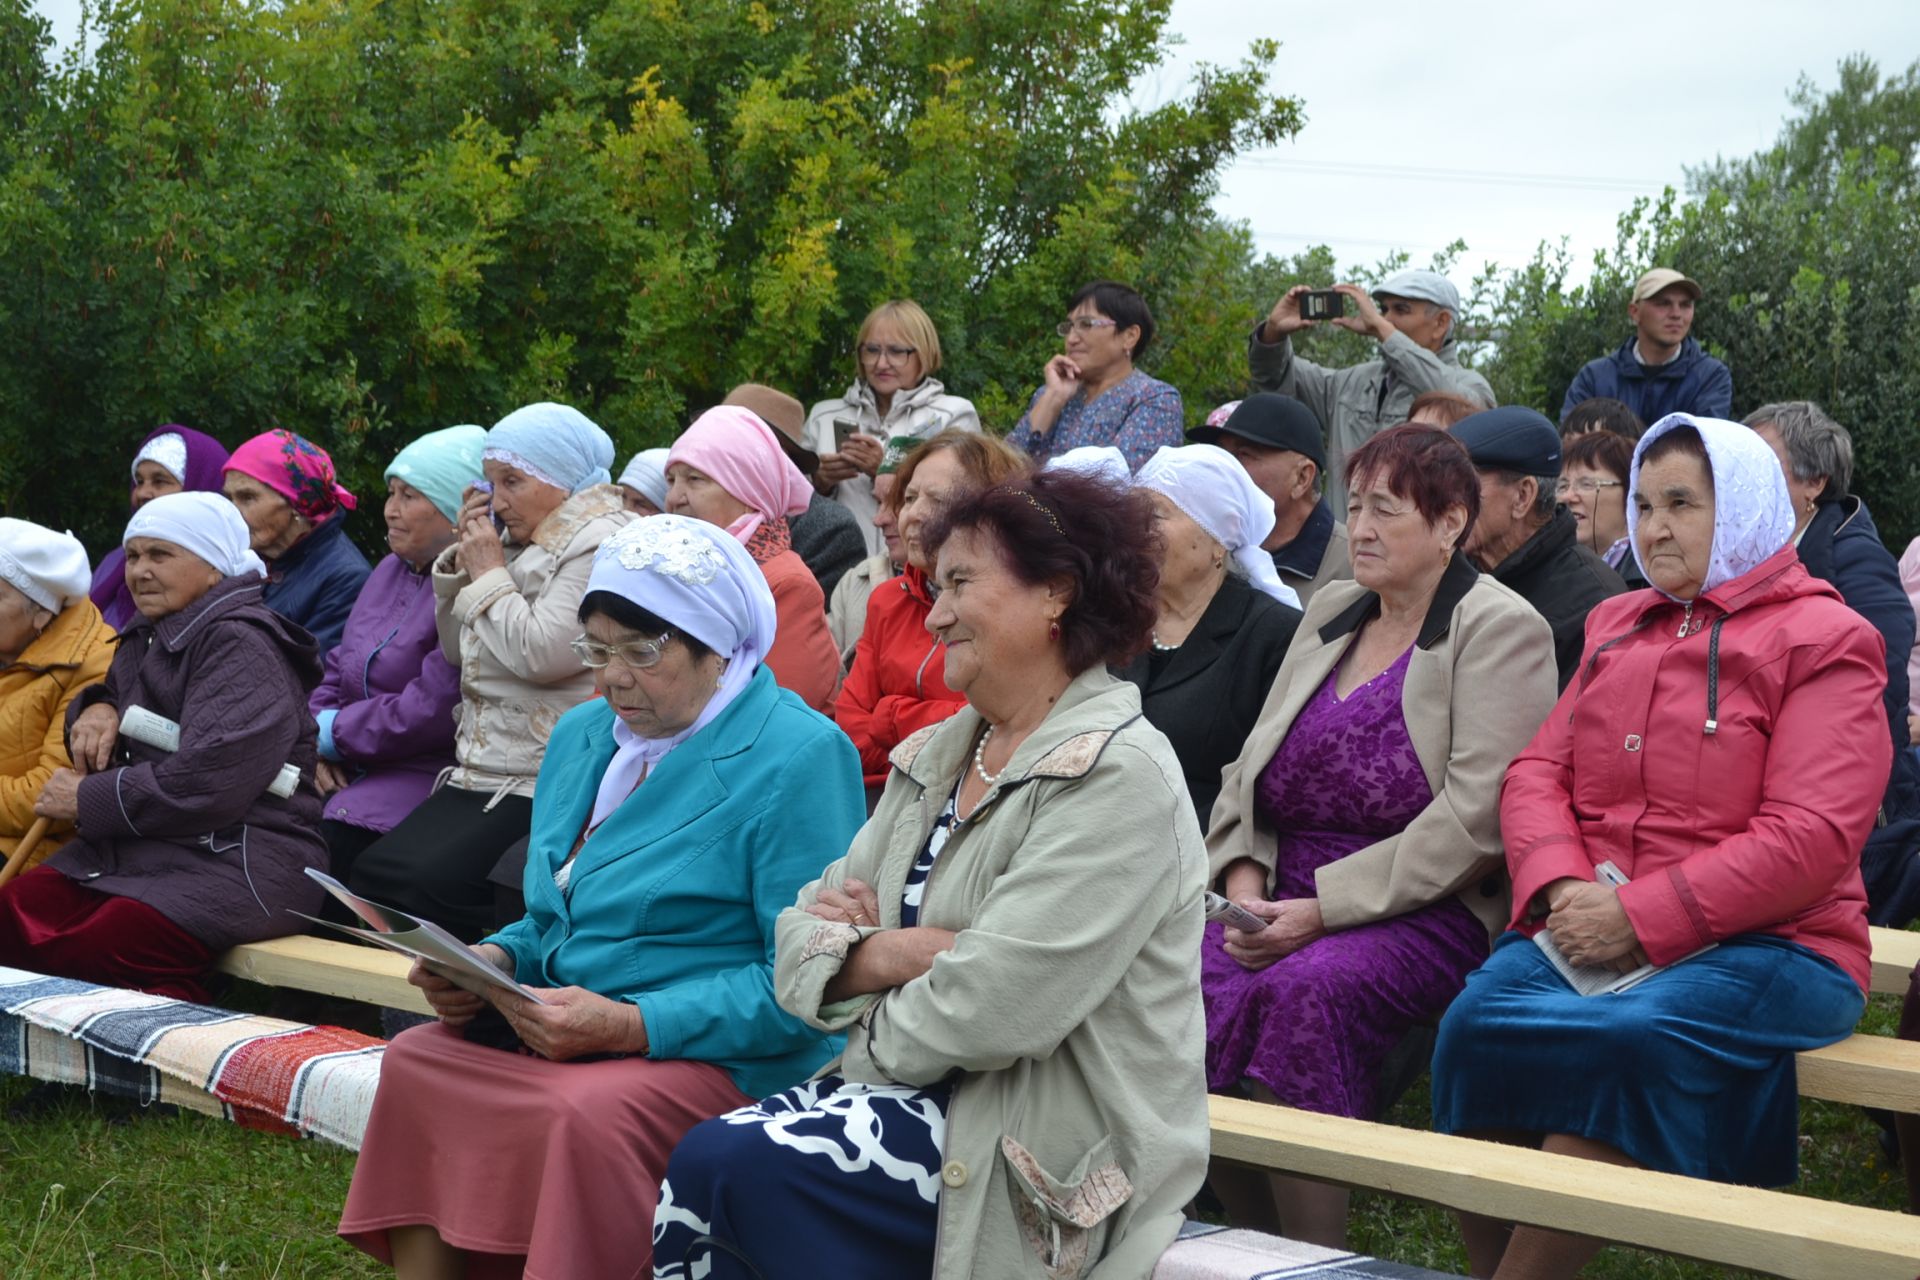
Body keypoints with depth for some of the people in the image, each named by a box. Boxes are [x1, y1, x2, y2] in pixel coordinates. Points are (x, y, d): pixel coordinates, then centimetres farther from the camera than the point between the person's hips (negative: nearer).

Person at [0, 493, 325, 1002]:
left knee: (102, 948, -32)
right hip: (141, 844, 9)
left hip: (242, 854, -9)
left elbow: (209, 783, -21)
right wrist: (96, 709, 11)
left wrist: (89, 800, -10)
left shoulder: (241, 645, -11)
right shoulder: (145, 638, 20)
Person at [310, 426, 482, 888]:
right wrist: (322, 747, 2)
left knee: (334, 844, -31)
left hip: (421, 777, -9)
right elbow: (338, 670, 21)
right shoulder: (391, 570, 17)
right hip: (349, 773, 9)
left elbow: (429, 714, -19)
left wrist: (335, 734, -7)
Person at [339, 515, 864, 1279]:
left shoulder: (798, 757, -10)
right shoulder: (582, 736, 15)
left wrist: (630, 1024, -22)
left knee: (588, 1109, -34)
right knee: (414, 1059, -16)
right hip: (566, 1032, 7)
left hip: (730, 1058, -7)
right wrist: (496, 961, 0)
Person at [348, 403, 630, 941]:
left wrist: (489, 575, -7)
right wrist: (462, 560, 9)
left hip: (542, 787, -9)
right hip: (481, 775, 9)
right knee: (371, 871, -7)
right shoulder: (522, 544, 19)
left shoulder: (600, 547, -11)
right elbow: (456, 650, 22)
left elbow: (541, 653, -22)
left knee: (424, 882, -24)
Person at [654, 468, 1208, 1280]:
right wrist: (885, 955, -13)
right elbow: (800, 940, 8)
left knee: (724, 1164, -22)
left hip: (1052, 1159, -7)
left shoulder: (1116, 776, -14)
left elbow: (994, 1007, -22)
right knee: (693, 1179, -16)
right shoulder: (934, 756, 14)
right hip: (923, 1104, 7)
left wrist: (873, 1041, -4)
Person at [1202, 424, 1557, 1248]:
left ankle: (1313, 1259, -20)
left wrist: (1324, 906, -18)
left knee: (1303, 988, -34)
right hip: (1288, 903, 6)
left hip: (1431, 912, -6)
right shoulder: (1330, 611, 19)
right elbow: (1250, 771, 18)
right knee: (1190, 976, -23)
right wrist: (1245, 878, -2)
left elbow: (1475, 815, -15)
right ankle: (1252, 1242, -9)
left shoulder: (1499, 631, -3)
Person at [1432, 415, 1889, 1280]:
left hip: (1758, 944, -5)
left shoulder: (1822, 640, 2)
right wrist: (1562, 889, -8)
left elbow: (1811, 838, -9)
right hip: (1588, 933, 5)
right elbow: (1536, 774, 15)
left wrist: (1638, 917, -16)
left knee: (1631, 1036, -36)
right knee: (1475, 1020, -26)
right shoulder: (1618, 628, 22)